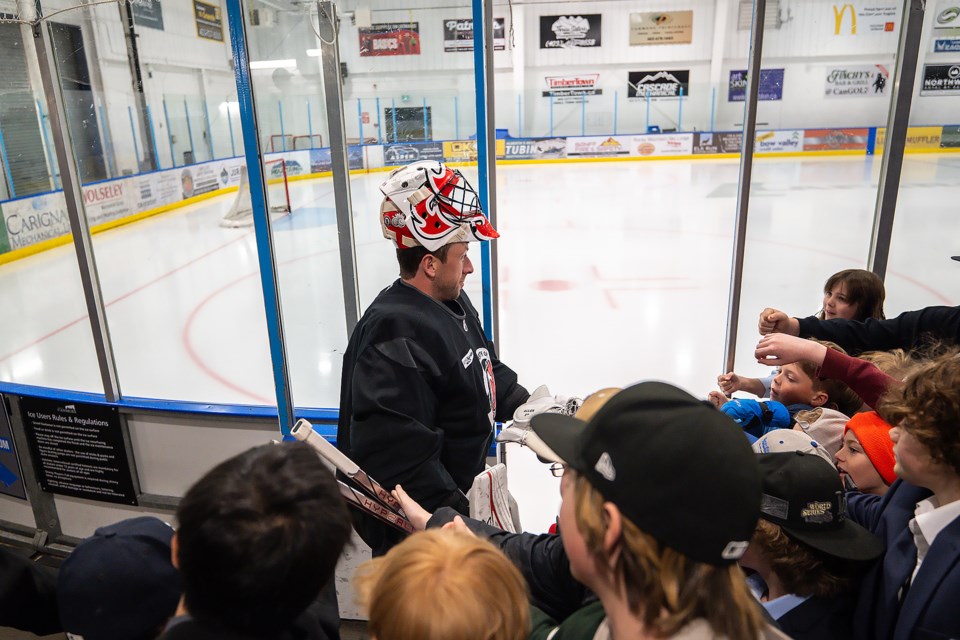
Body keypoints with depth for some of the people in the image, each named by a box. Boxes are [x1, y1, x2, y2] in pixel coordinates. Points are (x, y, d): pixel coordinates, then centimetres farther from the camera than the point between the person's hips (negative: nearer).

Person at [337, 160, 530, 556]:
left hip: (459, 491, 10)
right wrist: (461, 514, -30)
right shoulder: (396, 338, -32)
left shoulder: (452, 302, 2)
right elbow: (399, 459, -34)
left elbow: (487, 370, 16)